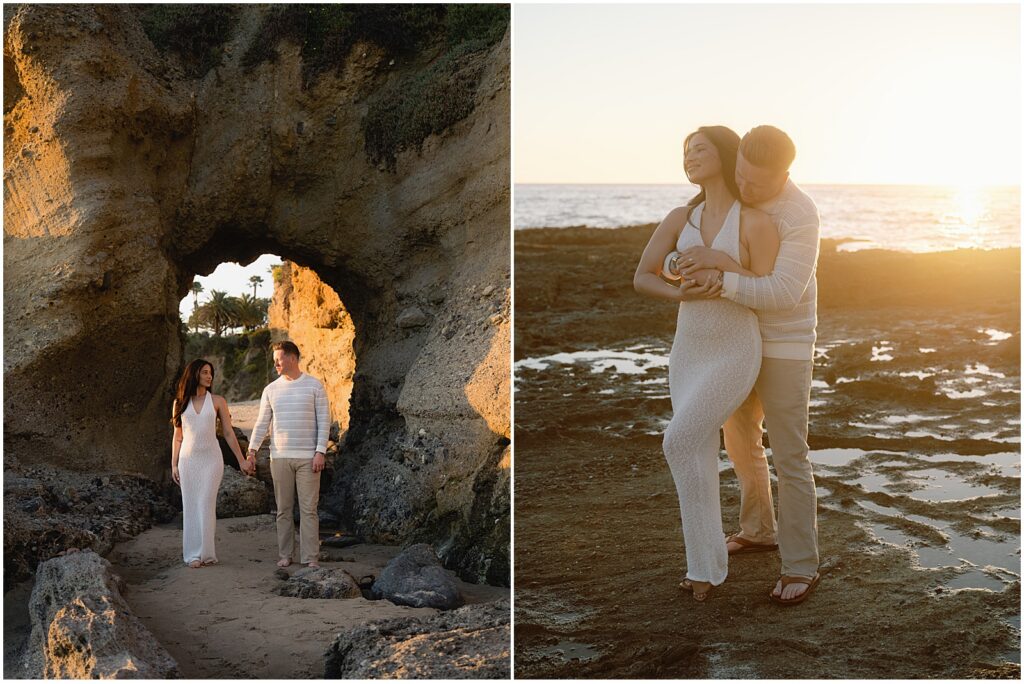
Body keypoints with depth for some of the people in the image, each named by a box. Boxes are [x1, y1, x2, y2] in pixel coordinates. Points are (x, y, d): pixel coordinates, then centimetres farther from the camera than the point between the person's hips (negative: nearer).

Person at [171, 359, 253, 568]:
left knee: (206, 505, -8)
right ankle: (193, 554, 6)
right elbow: (177, 437, 11)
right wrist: (174, 465, 6)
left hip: (211, 458, -1)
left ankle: (206, 553, -1)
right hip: (189, 458, 1)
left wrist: (241, 461, 5)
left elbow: (229, 433, 6)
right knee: (190, 506, 1)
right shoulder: (180, 403, 8)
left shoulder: (217, 401, 4)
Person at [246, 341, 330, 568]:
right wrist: (252, 449, -6)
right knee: (283, 509, 7)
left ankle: (311, 558, 0)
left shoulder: (315, 386, -1)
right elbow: (262, 422, 7)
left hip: (308, 457, -3)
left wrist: (320, 452, -11)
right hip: (280, 457, 3)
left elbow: (324, 421, -2)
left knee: (309, 508, -2)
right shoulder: (271, 390, 8)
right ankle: (285, 555, 15)